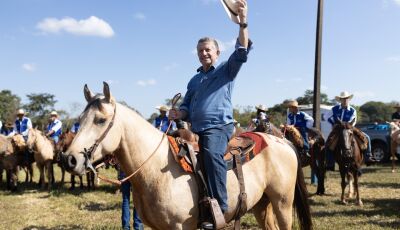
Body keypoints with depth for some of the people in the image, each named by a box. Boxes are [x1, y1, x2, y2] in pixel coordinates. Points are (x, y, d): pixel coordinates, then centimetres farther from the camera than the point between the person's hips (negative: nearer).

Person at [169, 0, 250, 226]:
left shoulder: (227, 70, 6)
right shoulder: (194, 80, 23)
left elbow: (242, 51, -12)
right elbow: (187, 107, 26)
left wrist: (243, 23, -26)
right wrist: (179, 113, 1)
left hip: (219, 126, -8)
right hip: (197, 130, 8)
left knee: (212, 152, -35)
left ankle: (220, 209, -35)